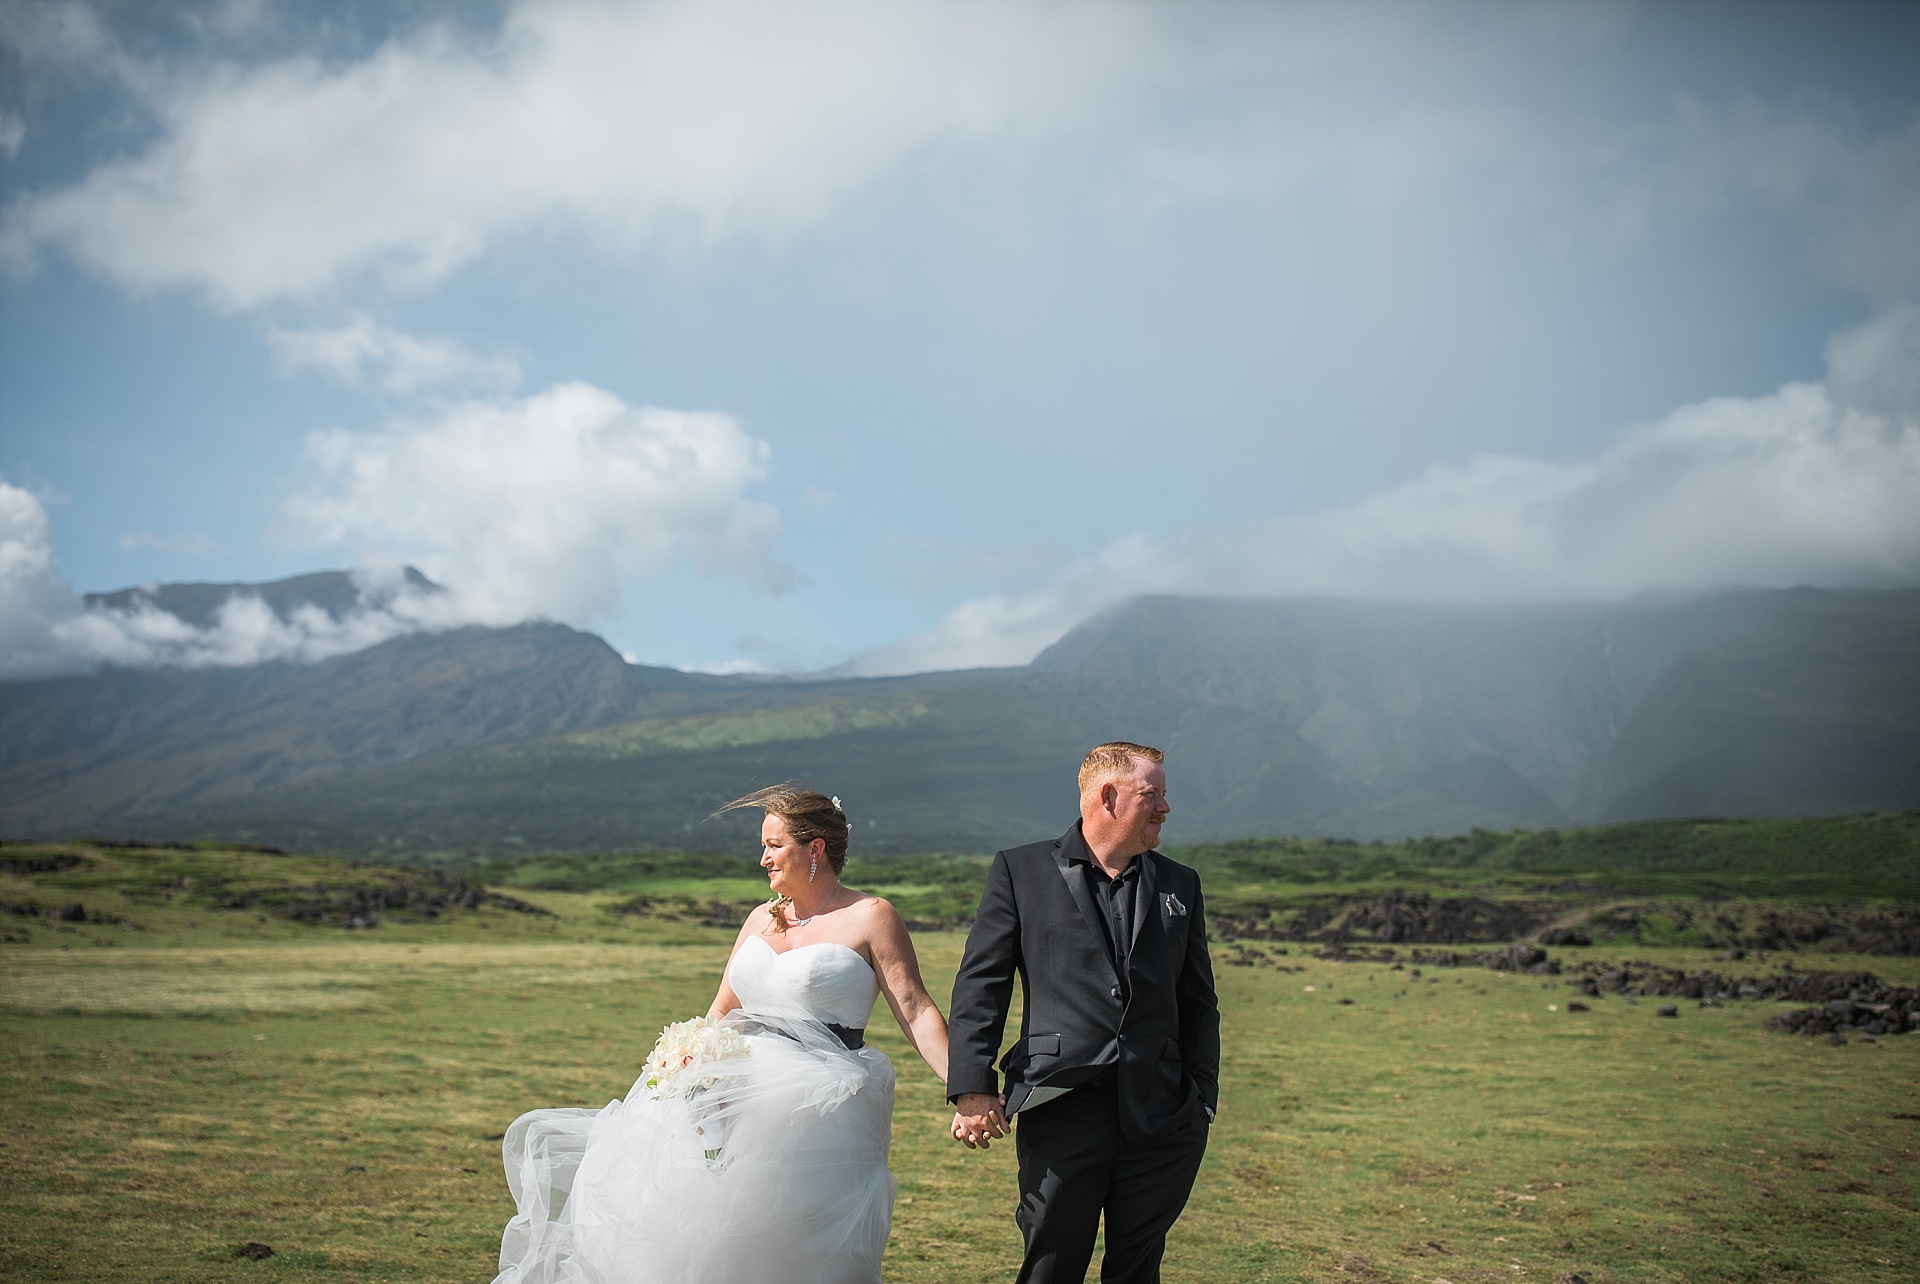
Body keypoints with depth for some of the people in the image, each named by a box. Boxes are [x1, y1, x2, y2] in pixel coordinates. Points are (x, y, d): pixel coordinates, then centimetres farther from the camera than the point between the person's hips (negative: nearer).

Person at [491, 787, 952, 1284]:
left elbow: (916, 1012, -6)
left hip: (814, 1106, -6)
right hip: (739, 1091, 6)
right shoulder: (761, 919, 16)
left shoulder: (871, 917, -2)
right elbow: (721, 1013, 19)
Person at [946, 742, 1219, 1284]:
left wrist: (1202, 1102, 8)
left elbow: (1199, 1003, 16)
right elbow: (979, 985, 0)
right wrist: (972, 1088, -10)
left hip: (1161, 1118, 3)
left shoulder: (1180, 884, 14)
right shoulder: (1021, 870, 4)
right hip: (1061, 1110, -3)